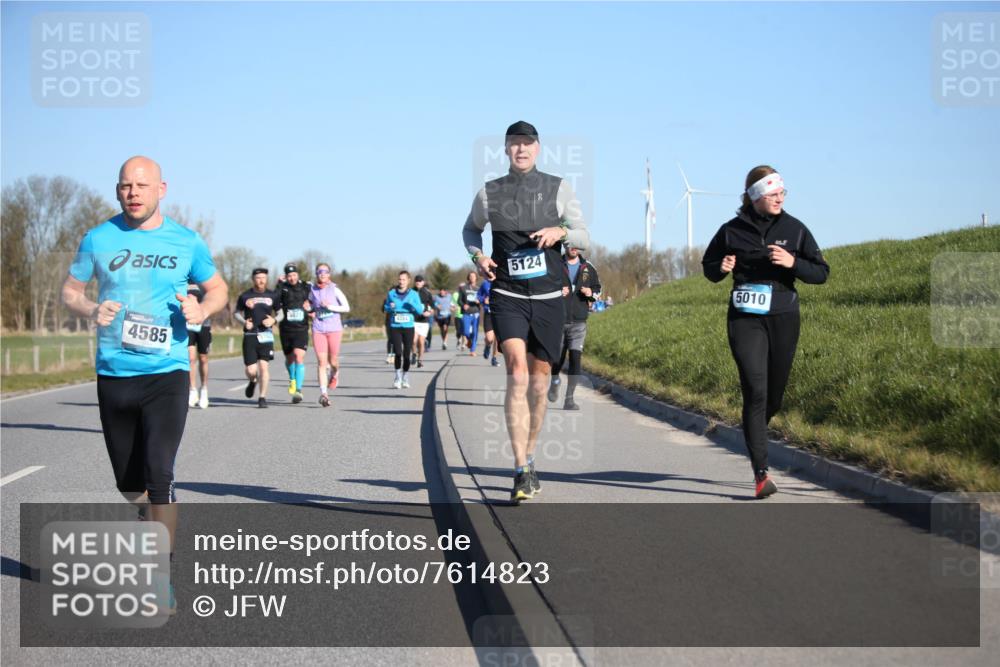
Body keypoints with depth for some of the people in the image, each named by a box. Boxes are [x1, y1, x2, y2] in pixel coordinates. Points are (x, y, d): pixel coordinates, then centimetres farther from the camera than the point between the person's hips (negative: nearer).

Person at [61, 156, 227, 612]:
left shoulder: (186, 242, 1)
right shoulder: (99, 239, 2)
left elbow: (218, 290, 13)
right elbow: (70, 290, 11)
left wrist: (203, 309, -10)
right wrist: (90, 309, -11)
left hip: (167, 373, -2)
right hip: (113, 374, 2)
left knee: (159, 475, -14)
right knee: (128, 483, 11)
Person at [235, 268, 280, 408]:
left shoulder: (272, 296, 8)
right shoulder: (245, 296, 5)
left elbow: (280, 313, 15)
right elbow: (236, 313, 13)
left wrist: (274, 320, -6)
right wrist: (244, 322, -6)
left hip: (266, 335, 0)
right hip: (250, 335, 0)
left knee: (264, 366, -9)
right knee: (251, 369, -4)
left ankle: (262, 397, 0)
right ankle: (252, 381, 32)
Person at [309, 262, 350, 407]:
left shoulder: (334, 289, 0)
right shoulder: (312, 290, 6)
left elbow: (347, 308, -1)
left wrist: (330, 307, -13)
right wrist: (312, 312, 4)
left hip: (334, 328, -1)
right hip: (318, 329, 1)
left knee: (333, 361, 4)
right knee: (322, 362, -9)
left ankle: (334, 374, 41)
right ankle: (323, 393, -11)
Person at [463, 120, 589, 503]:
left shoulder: (558, 189, 4)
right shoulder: (489, 194, 5)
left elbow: (584, 237, 6)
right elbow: (470, 229, 23)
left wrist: (560, 232, -16)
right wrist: (478, 256, 2)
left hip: (548, 298, 2)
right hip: (507, 296, -2)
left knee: (539, 382, 9)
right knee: (517, 374, -18)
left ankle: (529, 459, 28)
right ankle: (522, 471, -21)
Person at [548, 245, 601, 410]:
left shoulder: (588, 268, 7)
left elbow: (597, 287, 18)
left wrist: (592, 293, -5)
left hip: (579, 322, 1)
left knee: (575, 358, -10)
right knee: (558, 357, 6)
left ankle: (569, 399, -7)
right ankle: (555, 382, 41)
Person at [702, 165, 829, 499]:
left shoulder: (794, 229, 3)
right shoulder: (732, 231, 0)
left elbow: (821, 272, 3)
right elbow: (708, 267, 14)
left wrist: (792, 262, -15)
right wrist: (720, 268, -9)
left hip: (783, 319, 2)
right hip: (745, 319, -2)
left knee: (774, 395, 10)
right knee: (755, 391, -14)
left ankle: (754, 432, 45)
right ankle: (761, 474, -16)